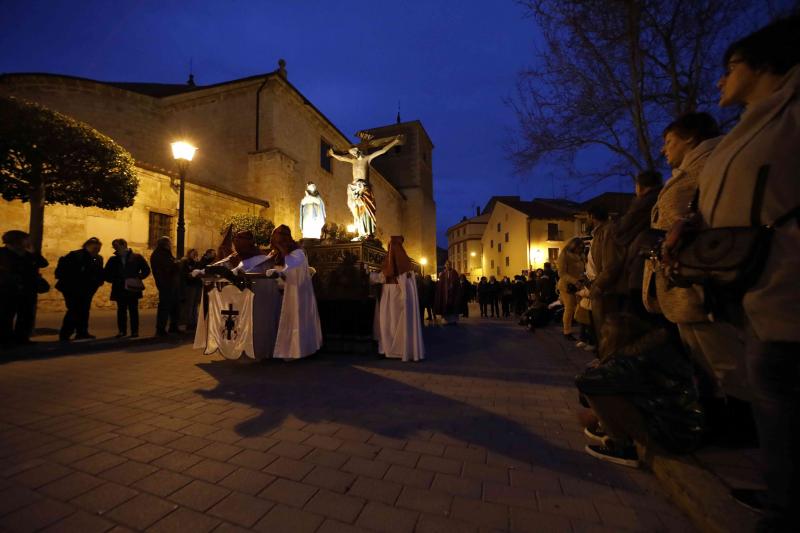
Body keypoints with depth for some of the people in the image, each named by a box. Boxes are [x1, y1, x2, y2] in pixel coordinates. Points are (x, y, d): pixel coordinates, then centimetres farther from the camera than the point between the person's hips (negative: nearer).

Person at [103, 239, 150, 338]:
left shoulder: (137, 257, 2)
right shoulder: (113, 260, 9)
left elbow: (146, 270, 3)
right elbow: (106, 274, 12)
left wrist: (137, 278, -10)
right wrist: (114, 280, -4)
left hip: (133, 289, -2)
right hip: (119, 290, 3)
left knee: (133, 310, 2)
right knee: (121, 310, 7)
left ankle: (134, 331, 8)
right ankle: (122, 330, 17)